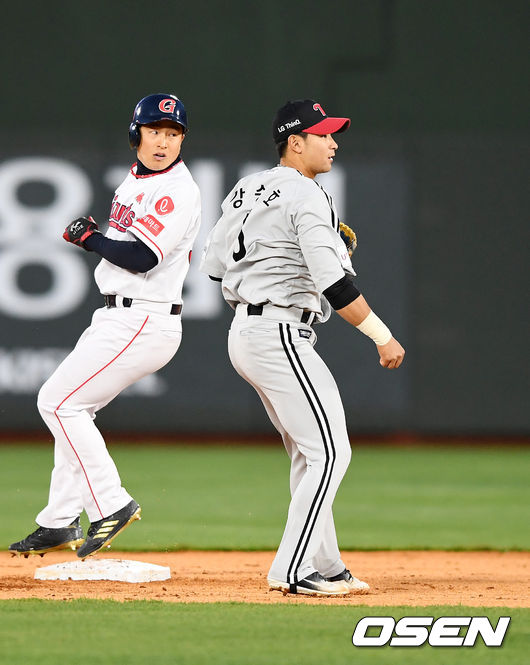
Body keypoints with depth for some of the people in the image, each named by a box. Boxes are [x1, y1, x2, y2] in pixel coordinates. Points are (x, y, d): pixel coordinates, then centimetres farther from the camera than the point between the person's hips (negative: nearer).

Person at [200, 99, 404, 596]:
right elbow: (334, 284, -23)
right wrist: (382, 336, -19)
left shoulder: (246, 190, 12)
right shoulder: (306, 198, -14)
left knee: (310, 454, 16)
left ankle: (325, 566, 19)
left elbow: (213, 264, 18)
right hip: (281, 335, -10)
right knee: (329, 451, -8)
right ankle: (292, 571, -11)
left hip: (244, 330, 10)